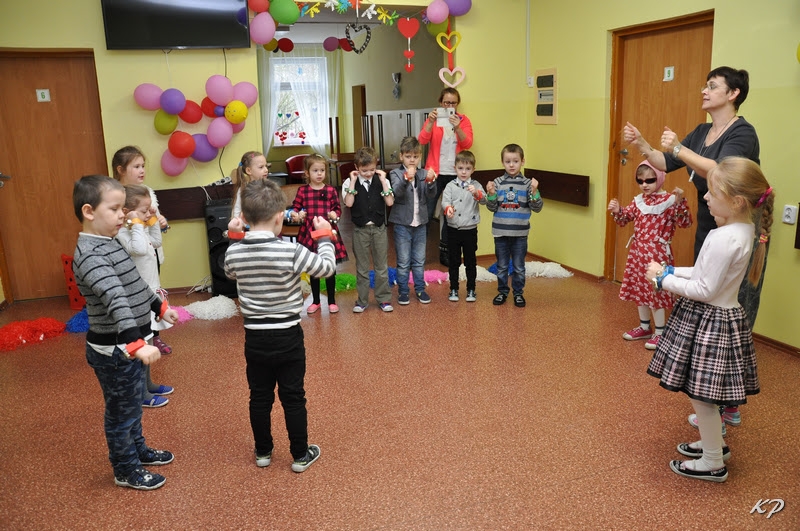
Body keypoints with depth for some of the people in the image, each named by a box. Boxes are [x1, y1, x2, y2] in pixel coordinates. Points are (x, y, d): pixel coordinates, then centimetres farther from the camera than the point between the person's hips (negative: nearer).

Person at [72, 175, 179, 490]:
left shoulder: (109, 244, 6)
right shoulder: (89, 254, -26)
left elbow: (134, 285, 21)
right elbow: (114, 299, -39)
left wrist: (159, 307, 32)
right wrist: (136, 343, -48)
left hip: (129, 345, 9)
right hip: (114, 350, -9)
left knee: (133, 404, 25)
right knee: (122, 411, 9)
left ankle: (138, 450, 45)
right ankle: (126, 470, 28)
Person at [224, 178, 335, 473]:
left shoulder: (234, 253, -8)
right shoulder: (291, 251, -20)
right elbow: (327, 267, -8)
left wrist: (234, 237, 19)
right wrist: (324, 236, 6)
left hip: (255, 337, 3)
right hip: (288, 337, -3)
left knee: (259, 397, 18)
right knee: (293, 398, 10)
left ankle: (263, 452, 32)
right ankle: (300, 455, 23)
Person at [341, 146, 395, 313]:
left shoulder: (382, 181, -1)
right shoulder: (349, 182, -4)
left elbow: (390, 202, -12)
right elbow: (348, 203, -19)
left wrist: (383, 180, -13)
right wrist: (353, 182, -17)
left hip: (379, 228, 1)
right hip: (360, 229, -1)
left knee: (381, 265, 9)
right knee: (362, 267, 10)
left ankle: (383, 298, 20)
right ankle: (362, 300, 20)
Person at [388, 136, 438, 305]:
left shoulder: (424, 174, 3)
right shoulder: (396, 173, -5)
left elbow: (431, 195, -8)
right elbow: (396, 193, -22)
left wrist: (430, 181, -28)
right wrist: (406, 179, -39)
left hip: (420, 223, 3)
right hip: (402, 223, -3)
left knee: (419, 261, 13)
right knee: (403, 262, 6)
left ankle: (420, 289, 25)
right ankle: (403, 291, 16)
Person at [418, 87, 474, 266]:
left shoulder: (464, 120, 5)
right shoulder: (433, 118, 2)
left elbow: (467, 144, -10)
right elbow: (423, 140, -12)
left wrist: (457, 128, -26)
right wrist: (431, 122, -28)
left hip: (455, 174, 1)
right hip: (435, 173, -1)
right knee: (426, 213, -6)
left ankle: (444, 253, 16)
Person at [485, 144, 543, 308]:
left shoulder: (527, 183, -3)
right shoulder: (497, 182, -1)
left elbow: (537, 208, -5)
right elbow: (492, 208, -1)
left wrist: (534, 192, -20)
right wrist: (491, 194, -17)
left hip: (520, 233, -1)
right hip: (501, 232, 1)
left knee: (519, 267, 10)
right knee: (502, 266, 13)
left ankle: (518, 293, 24)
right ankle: (502, 291, 28)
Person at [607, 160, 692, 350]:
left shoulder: (669, 201, -12)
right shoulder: (638, 201, 6)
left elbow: (685, 223, -20)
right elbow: (623, 220, 11)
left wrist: (680, 202, -33)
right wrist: (617, 211, -9)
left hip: (657, 254, -7)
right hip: (638, 252, 7)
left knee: (656, 290, 0)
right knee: (639, 289, 15)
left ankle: (660, 332, 14)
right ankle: (644, 327, 31)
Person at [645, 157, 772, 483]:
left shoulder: (724, 239, -26)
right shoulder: (744, 230, 4)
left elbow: (705, 290, -23)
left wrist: (663, 279, -13)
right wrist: (673, 272, 8)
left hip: (709, 321, -10)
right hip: (721, 317, 10)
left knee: (701, 395, 5)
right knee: (705, 394, 23)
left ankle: (714, 464, 21)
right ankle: (713, 443, 41)